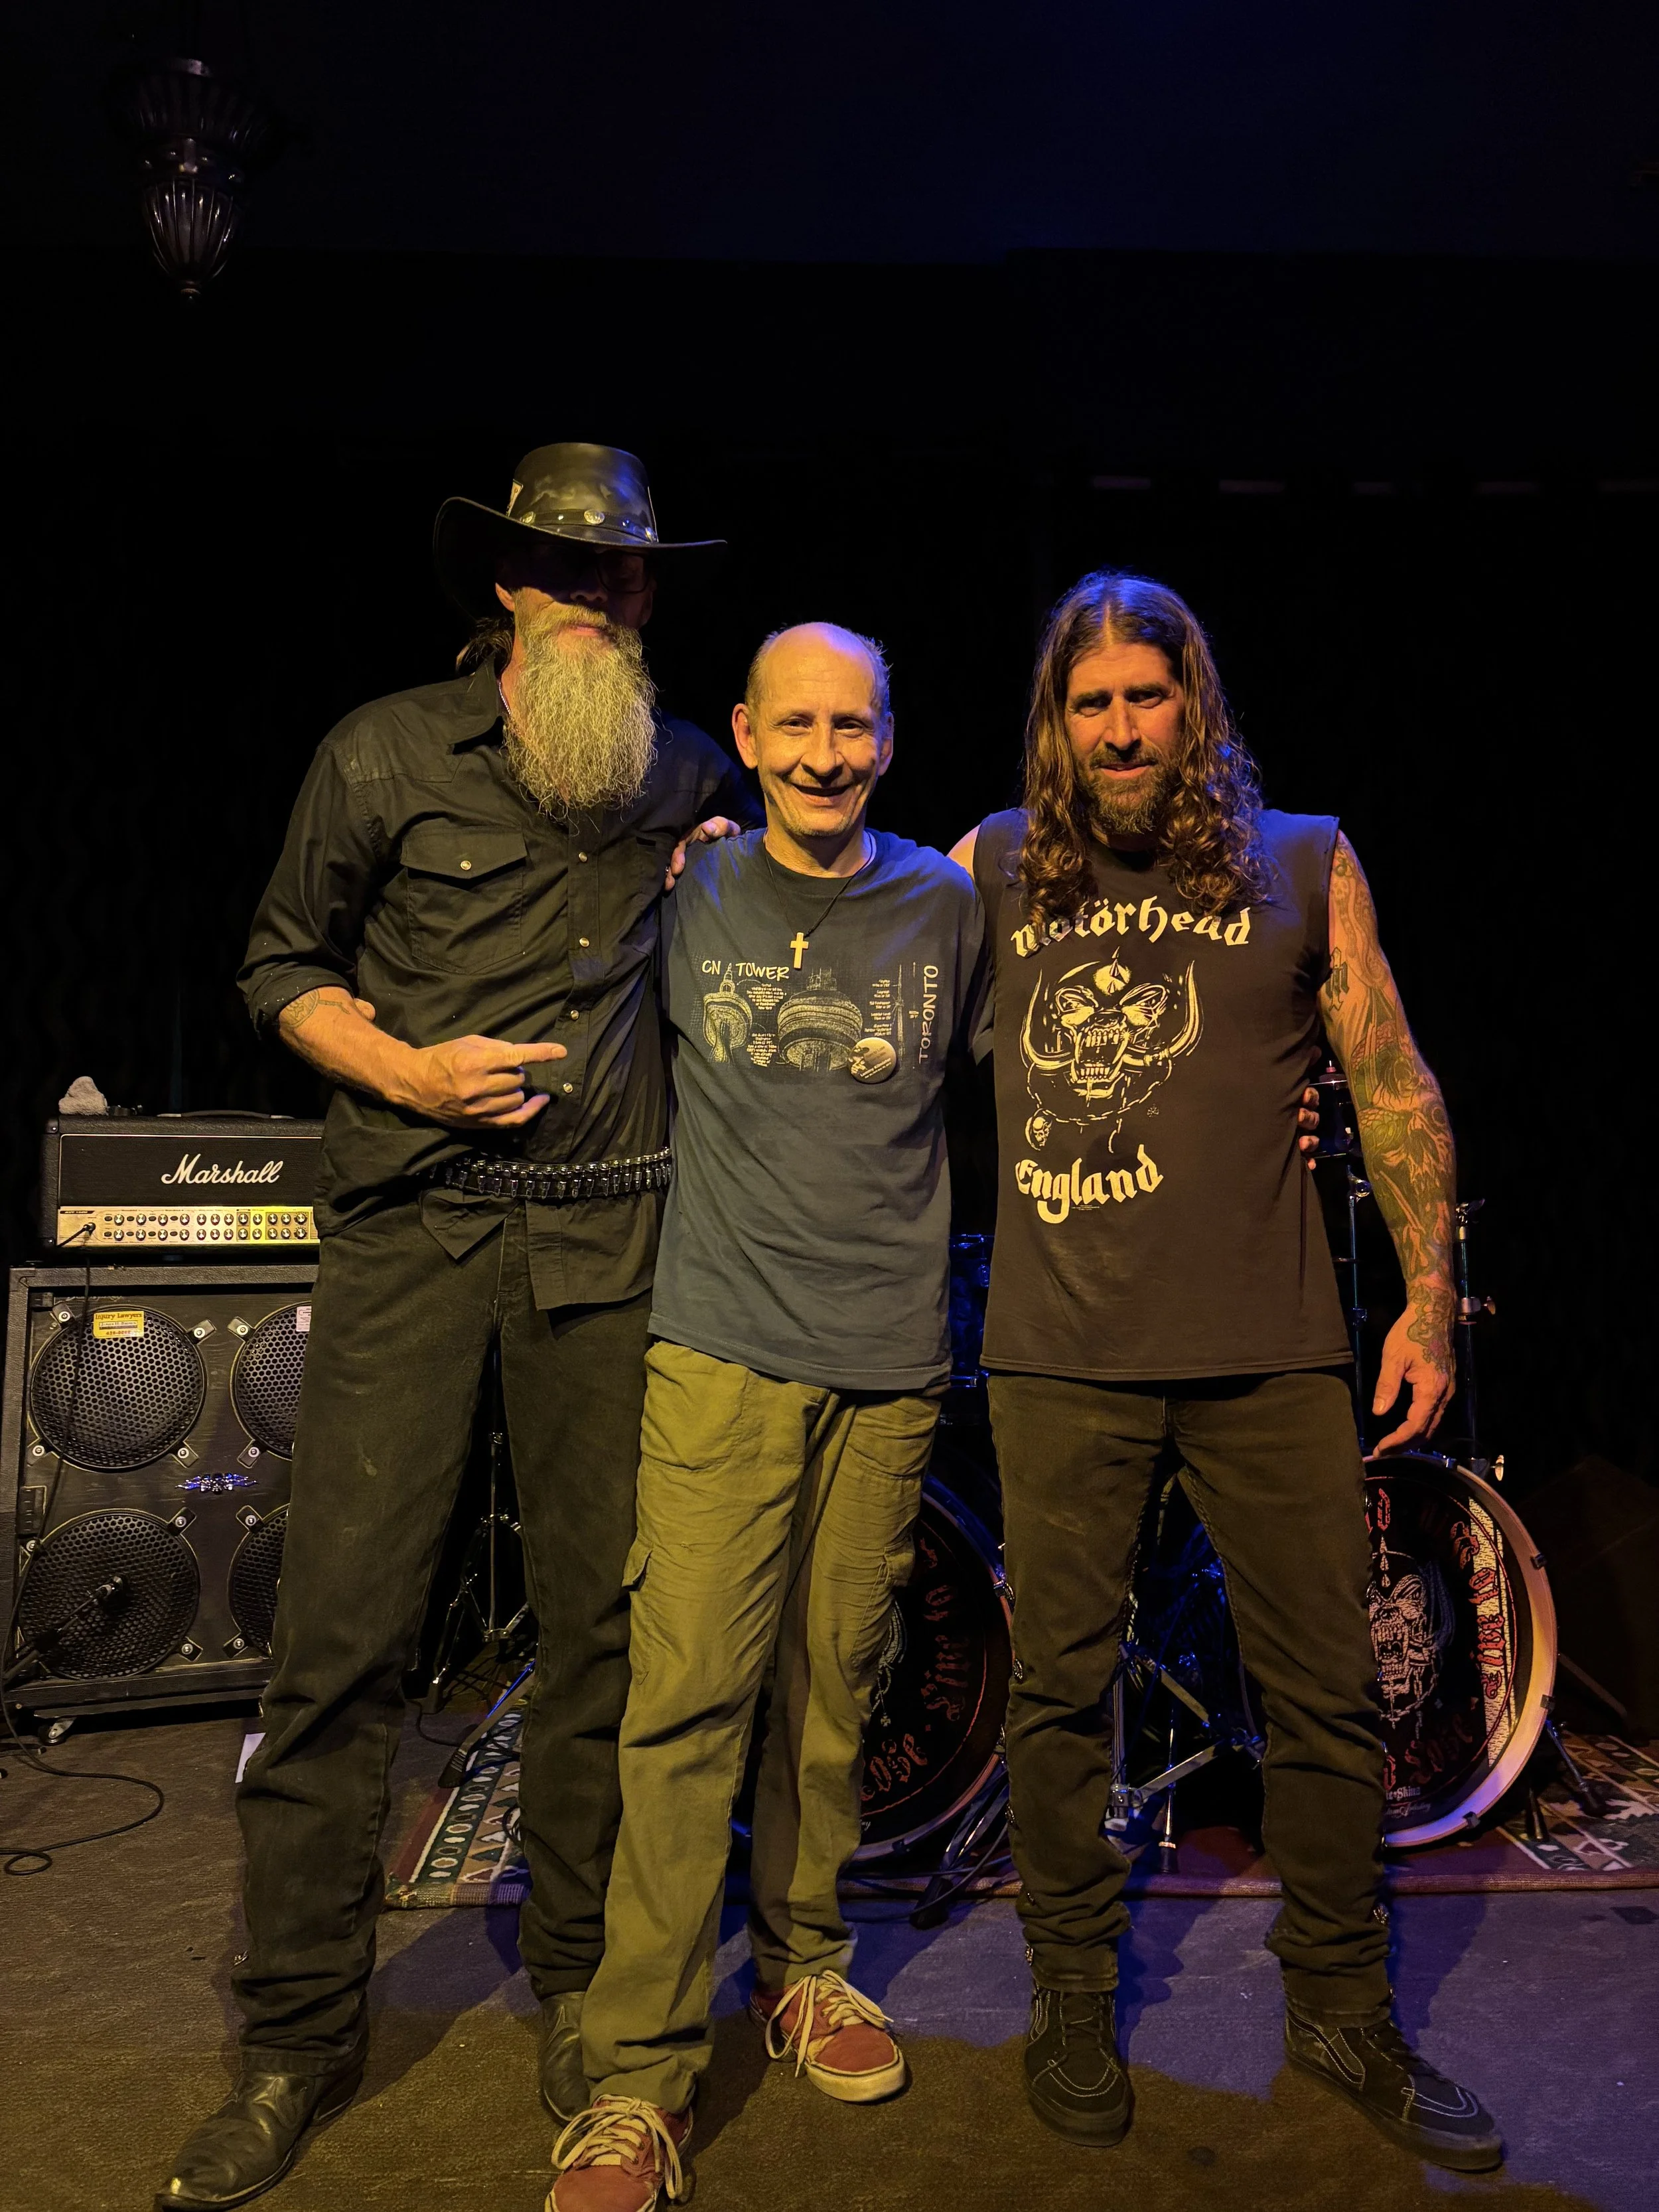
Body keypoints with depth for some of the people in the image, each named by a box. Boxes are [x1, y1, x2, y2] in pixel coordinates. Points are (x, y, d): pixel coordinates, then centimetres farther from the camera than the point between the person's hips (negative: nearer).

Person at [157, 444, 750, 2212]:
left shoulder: (686, 775, 12)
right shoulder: (386, 753, 3)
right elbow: (280, 964, 8)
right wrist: (404, 1070, -8)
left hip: (604, 1238, 2)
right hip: (411, 1226, -2)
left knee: (599, 1616, 6)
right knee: (342, 1623, -3)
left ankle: (574, 1979, 25)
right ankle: (298, 2034, 14)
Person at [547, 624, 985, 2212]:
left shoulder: (948, 904, 7)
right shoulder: (685, 898, 4)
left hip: (890, 1361, 2)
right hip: (722, 1349, -1)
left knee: (833, 1690, 11)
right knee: (688, 1696, -5)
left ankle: (803, 1963, 33)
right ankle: (638, 2078, 7)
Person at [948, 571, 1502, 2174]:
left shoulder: (1305, 864, 6)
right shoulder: (996, 868, 8)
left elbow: (1394, 1088, 7)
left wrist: (1429, 1299, 2)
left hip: (1274, 1352, 0)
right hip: (1063, 1360, 0)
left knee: (1327, 1691, 9)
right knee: (1060, 1687, 8)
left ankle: (1339, 2011, 30)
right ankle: (1074, 2001, 29)